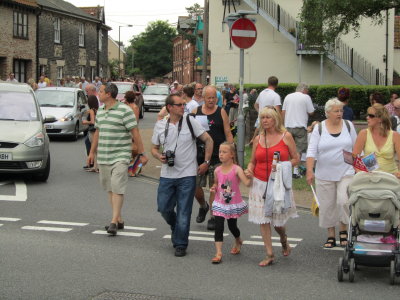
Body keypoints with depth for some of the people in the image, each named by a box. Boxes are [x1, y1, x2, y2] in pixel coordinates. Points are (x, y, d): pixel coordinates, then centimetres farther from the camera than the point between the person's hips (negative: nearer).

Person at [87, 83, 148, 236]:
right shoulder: (100, 111, 13)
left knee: (117, 188, -13)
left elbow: (135, 133, -10)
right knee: (110, 189, 9)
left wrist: (142, 153, -12)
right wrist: (92, 152, 23)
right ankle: (119, 219, 18)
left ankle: (114, 222, -15)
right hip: (103, 157, 7)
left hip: (120, 156, -7)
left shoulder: (124, 110, -10)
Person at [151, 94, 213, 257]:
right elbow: (154, 148, 13)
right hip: (167, 175, 3)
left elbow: (208, 140, 0)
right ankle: (176, 228, 37)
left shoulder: (190, 121, -5)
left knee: (183, 212, 1)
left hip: (187, 175, -3)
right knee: (163, 207, 7)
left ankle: (180, 244, 14)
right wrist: (159, 156, -9)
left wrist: (206, 162, -2)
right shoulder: (160, 125, 4)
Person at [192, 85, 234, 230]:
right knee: (195, 187, 4)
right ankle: (203, 206, 34)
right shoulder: (196, 111, 4)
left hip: (217, 156, -2)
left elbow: (228, 134, 1)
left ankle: (213, 218, 12)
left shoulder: (221, 112, 1)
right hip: (199, 155, 2)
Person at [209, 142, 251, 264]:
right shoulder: (217, 170, -2)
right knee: (218, 227, -8)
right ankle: (218, 253, -6)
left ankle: (238, 241, 46)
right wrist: (214, 188, -6)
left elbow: (247, 183, -25)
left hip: (234, 204, -2)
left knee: (232, 226, 15)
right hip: (220, 204, 2)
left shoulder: (237, 169, -15)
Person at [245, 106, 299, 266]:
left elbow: (295, 159, 1)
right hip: (260, 184, 2)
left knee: (278, 219, 4)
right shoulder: (258, 139, 7)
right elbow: (253, 161, 14)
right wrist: (248, 170, -7)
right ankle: (269, 254, 7)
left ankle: (284, 239, 38)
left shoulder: (286, 136, -1)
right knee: (263, 219, -1)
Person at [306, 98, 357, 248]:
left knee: (344, 201, -15)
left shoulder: (348, 125, 4)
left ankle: (343, 230, 6)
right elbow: (312, 150, -6)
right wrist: (309, 170, -15)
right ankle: (331, 236, 20)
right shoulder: (319, 128, -1)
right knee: (327, 206, 6)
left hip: (346, 172, 0)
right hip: (325, 174, 0)